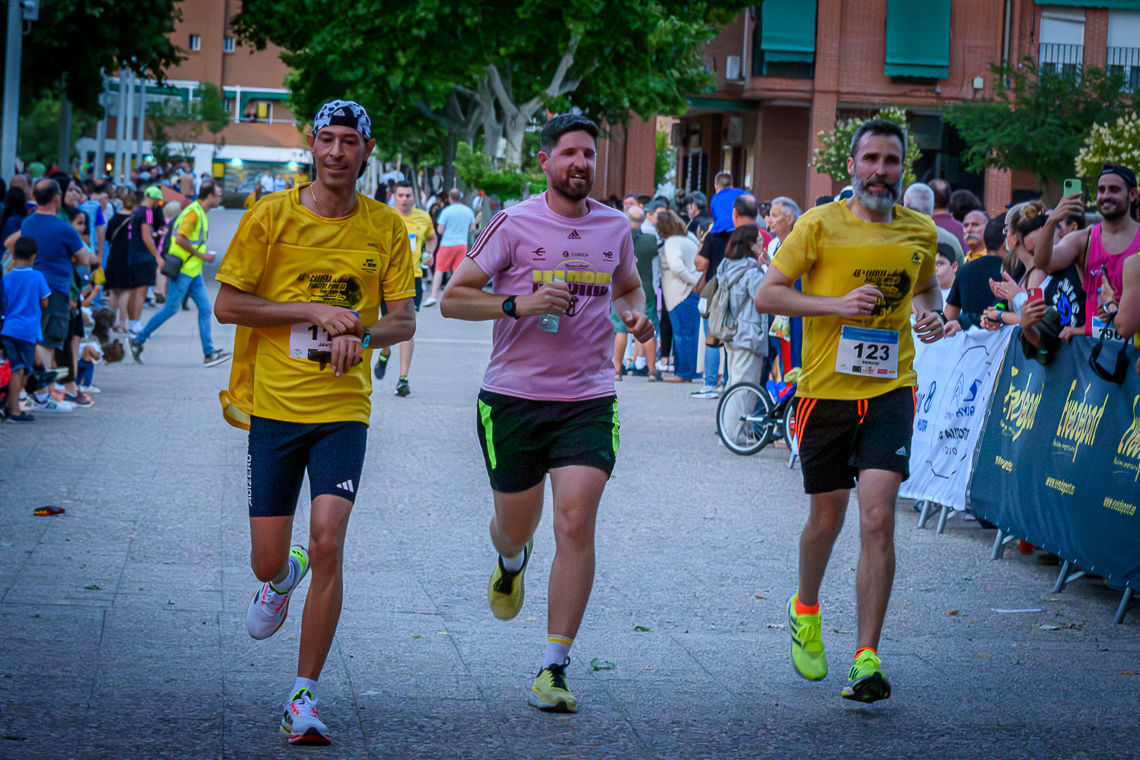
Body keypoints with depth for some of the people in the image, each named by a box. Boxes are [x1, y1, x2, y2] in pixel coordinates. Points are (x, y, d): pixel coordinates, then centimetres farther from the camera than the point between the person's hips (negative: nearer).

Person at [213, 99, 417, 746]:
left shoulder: (387, 228, 3)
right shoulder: (271, 217, -3)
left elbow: (404, 321, 6)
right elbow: (227, 305, -4)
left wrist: (362, 334, -16)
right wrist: (315, 312, -13)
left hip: (343, 409, 0)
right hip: (274, 403, 0)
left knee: (328, 544, -16)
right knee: (268, 562, 3)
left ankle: (305, 699, -5)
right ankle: (284, 578, 44)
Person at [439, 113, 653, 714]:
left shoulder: (615, 227, 7)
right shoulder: (514, 224, -4)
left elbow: (628, 286, 27)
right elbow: (453, 298, -4)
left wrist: (634, 314, 4)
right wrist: (519, 304, -19)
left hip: (588, 399, 1)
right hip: (514, 398, -1)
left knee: (576, 522, -13)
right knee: (515, 525, 12)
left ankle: (554, 667, -7)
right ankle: (512, 561, 53)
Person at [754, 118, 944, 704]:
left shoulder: (920, 232, 5)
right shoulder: (820, 225, -4)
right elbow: (766, 295, -4)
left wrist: (930, 315, 0)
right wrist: (837, 304, -16)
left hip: (890, 390, 1)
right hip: (826, 390, -1)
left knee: (878, 519, -14)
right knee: (827, 517, 13)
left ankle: (866, 660, -12)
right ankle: (805, 610, 44)